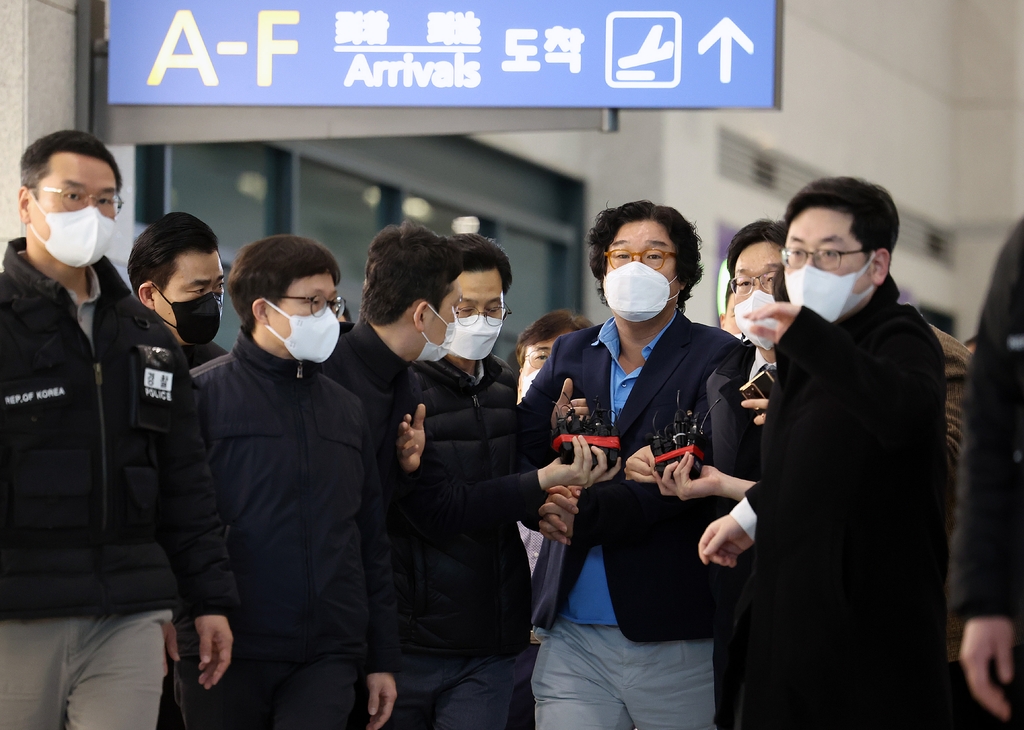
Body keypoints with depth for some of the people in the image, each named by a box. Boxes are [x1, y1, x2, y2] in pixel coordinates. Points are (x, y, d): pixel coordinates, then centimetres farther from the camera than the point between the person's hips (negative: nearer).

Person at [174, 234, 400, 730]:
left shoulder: (346, 410, 16)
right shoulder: (203, 395, -2)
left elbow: (373, 544, 17)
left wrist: (383, 660, 14)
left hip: (327, 660, 4)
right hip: (228, 653, -4)